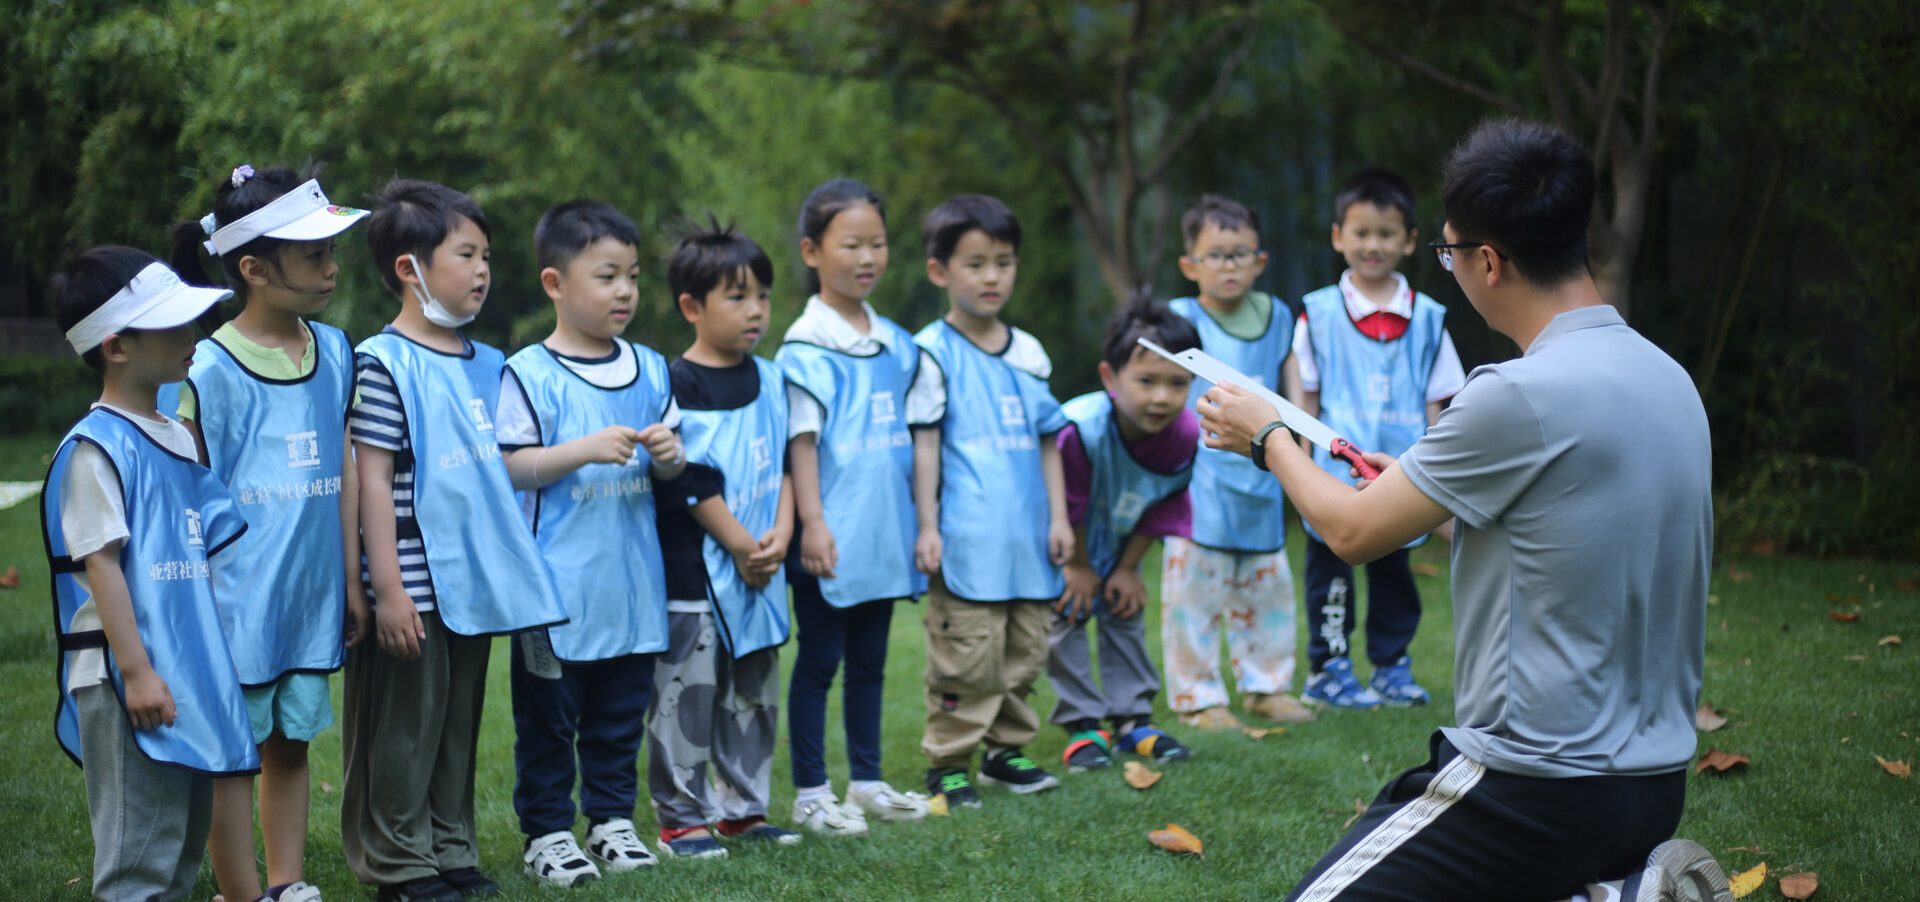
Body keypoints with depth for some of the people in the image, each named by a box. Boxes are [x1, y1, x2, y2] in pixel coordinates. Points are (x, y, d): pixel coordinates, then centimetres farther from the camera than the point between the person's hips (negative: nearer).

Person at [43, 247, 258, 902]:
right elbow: (101, 564, -17)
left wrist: (207, 662, 19)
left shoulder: (178, 439, 13)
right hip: (127, 679, -9)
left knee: (184, 842, 16)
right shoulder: (97, 448, -14)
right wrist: (135, 672, -19)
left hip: (188, 670, 9)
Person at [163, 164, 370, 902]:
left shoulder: (333, 352, 5)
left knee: (291, 741, 14)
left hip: (311, 593, 5)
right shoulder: (208, 369, -12)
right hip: (238, 597, -5)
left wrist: (351, 579, 12)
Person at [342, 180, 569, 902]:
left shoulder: (484, 366, 12)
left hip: (474, 584, 7)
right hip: (415, 589, -7)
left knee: (459, 721, 14)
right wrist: (388, 589, -16)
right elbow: (372, 480, -13)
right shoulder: (385, 363, -10)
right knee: (404, 724, 2)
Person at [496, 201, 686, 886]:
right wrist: (585, 449, -22)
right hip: (557, 583, -5)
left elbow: (670, 465, 16)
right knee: (548, 714, 2)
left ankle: (612, 818, 25)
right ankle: (546, 831, 12)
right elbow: (510, 468, -12)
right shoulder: (530, 373, -8)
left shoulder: (648, 369, 10)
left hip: (632, 579, 5)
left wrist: (667, 454, -7)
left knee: (621, 711, 13)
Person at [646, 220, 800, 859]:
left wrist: (780, 533, -6)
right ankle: (681, 817, 7)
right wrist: (742, 547, -13)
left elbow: (783, 465, 9)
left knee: (755, 694, 13)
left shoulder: (768, 380, 10)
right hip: (695, 571, -7)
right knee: (688, 696, -2)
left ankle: (744, 809, 23)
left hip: (762, 568, 7)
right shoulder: (679, 387, -11)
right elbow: (692, 483, -15)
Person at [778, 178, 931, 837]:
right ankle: (810, 793, 8)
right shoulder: (805, 346, -9)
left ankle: (867, 781, 23)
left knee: (869, 661, 14)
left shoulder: (896, 344, 10)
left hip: (884, 531, 6)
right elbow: (801, 439, -12)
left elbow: (909, 435, 14)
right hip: (832, 536, -6)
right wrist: (812, 523, -18)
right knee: (818, 660, 2)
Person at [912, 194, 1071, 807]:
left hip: (1026, 537, 6)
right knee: (967, 658, -7)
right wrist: (926, 524, -9)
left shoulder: (1028, 354, 13)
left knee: (1024, 653, 11)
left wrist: (1058, 516, 11)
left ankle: (1006, 748, 24)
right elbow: (924, 443, -5)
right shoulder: (932, 353, -3)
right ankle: (948, 763, 3)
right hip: (966, 542, -6)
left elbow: (1047, 440, 17)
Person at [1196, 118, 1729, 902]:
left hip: (1540, 786, -9)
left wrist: (1267, 439, 8)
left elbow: (1351, 531, -9)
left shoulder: (1518, 395, -21)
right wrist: (1420, 482, 25)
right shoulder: (1666, 376, 5)